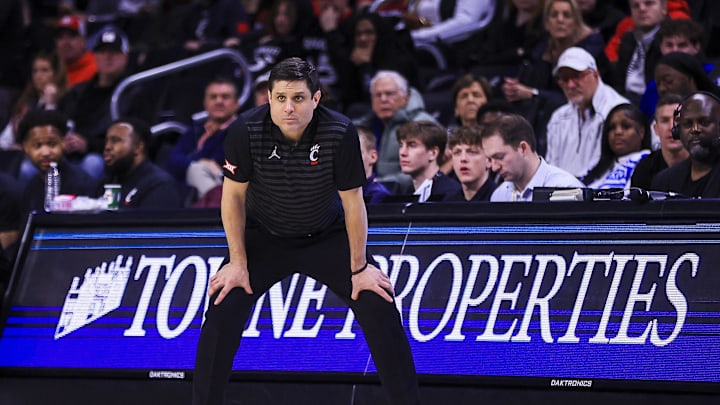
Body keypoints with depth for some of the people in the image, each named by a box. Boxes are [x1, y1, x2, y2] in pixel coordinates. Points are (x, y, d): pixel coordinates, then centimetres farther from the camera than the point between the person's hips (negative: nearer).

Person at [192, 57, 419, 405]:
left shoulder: (340, 133, -27)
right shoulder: (245, 131, -24)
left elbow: (353, 202, -16)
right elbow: (233, 196, -12)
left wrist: (359, 268, -10)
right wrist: (238, 263, -11)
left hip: (327, 236, 0)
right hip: (264, 236, 0)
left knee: (379, 307, -12)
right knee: (224, 309, -16)